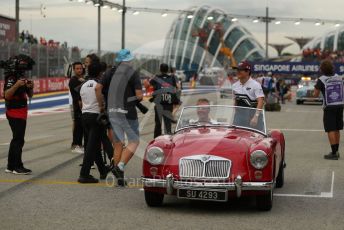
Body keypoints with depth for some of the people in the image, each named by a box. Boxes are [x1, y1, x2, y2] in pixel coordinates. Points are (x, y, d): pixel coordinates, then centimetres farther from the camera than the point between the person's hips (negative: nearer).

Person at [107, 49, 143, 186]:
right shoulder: (133, 73, -8)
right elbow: (139, 96, -11)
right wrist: (137, 99, 11)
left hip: (112, 111, 6)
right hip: (127, 111, -6)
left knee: (118, 143, 14)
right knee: (134, 141, 3)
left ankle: (119, 177, 15)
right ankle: (120, 167, -17)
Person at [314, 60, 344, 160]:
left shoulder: (321, 80, -11)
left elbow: (316, 95, -8)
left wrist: (316, 87, 9)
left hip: (329, 107, -5)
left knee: (331, 130, -4)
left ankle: (334, 153, -7)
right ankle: (336, 151, 22)